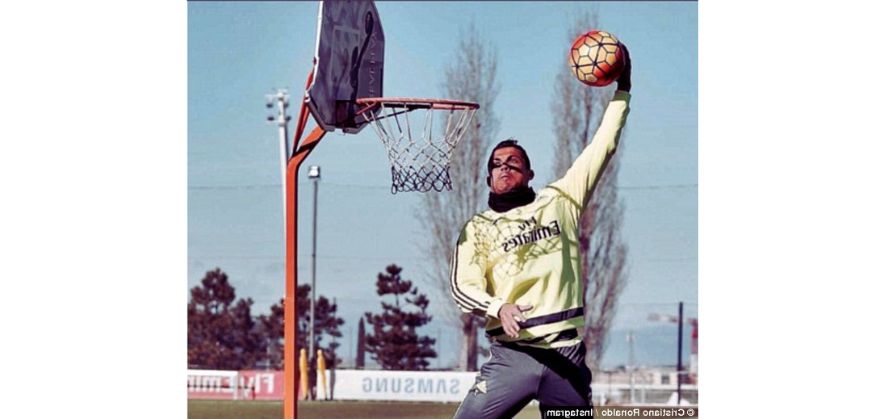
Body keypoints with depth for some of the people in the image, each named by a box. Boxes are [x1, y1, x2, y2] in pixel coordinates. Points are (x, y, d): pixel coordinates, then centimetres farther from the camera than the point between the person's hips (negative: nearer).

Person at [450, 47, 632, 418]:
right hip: (512, 356, -1)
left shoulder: (559, 203, 14)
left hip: (566, 355, 1)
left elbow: (603, 147, 16)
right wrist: (498, 307, -24)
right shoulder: (478, 229, 11)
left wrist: (622, 89, 13)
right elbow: (463, 285, -3)